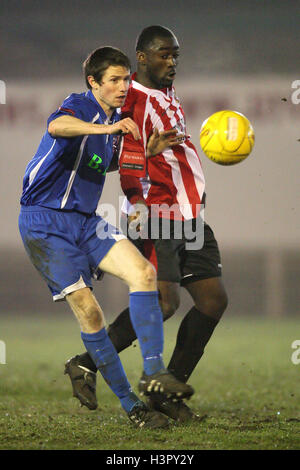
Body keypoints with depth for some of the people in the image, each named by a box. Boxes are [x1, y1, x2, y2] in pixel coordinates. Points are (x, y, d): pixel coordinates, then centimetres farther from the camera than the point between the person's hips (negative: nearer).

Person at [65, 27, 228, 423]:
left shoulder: (169, 98, 22)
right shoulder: (134, 99, -8)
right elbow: (130, 156, -19)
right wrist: (138, 204, -30)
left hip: (189, 217, 9)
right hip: (156, 216, -9)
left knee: (214, 299, 1)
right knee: (164, 302, -19)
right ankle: (85, 365, -4)